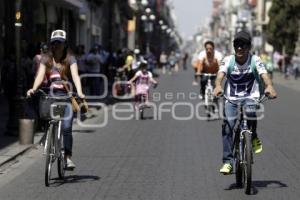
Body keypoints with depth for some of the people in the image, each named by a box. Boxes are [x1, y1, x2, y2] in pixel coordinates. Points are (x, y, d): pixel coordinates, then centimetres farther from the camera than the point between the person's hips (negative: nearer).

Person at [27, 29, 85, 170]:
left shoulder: (70, 59, 3)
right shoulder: (46, 59, 9)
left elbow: (75, 75, -12)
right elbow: (40, 75, -5)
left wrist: (79, 92, -30)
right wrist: (33, 89, -26)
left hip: (67, 95, -2)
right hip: (52, 95, 2)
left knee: (66, 127, -14)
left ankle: (68, 157, -9)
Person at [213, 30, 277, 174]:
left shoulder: (255, 60, -4)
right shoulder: (228, 61, -3)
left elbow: (264, 75, -18)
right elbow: (220, 75, -19)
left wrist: (269, 86, -42)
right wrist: (218, 86, -42)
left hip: (250, 98, -1)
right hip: (231, 99, 1)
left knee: (250, 112, -34)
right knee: (228, 125, -19)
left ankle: (253, 138, -5)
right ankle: (228, 161, -14)